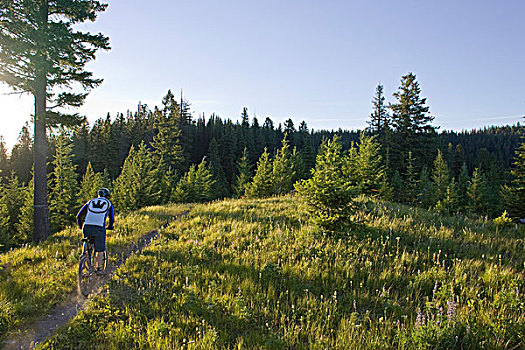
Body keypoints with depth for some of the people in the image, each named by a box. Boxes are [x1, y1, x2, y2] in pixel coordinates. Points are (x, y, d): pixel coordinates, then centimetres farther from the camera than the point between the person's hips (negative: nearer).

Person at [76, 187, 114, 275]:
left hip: (87, 227, 3)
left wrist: (81, 226, 34)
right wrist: (110, 226, 41)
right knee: (100, 249, 10)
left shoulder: (91, 201, 22)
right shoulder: (109, 203, 18)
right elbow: (112, 219, 22)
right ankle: (99, 268, 11)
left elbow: (79, 216, 21)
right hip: (99, 228, -2)